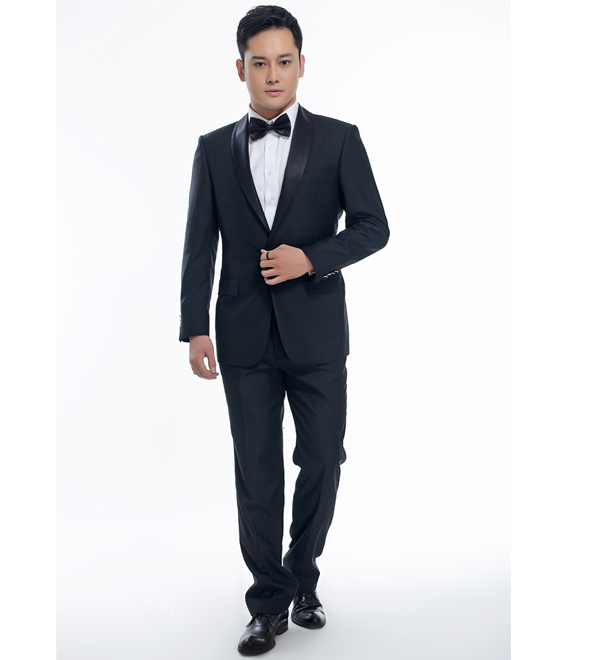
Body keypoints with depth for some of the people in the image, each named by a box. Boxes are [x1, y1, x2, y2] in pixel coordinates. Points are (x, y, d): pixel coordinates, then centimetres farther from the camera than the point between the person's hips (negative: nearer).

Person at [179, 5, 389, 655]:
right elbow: (199, 246, 5)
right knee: (256, 472, 4)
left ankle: (302, 577, 31)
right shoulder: (214, 148, 8)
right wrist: (195, 329, -3)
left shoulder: (338, 139, 3)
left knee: (321, 461, 7)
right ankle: (270, 602, 18)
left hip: (316, 331, 0)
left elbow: (373, 226, 1)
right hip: (245, 335, 1)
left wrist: (312, 257, -14)